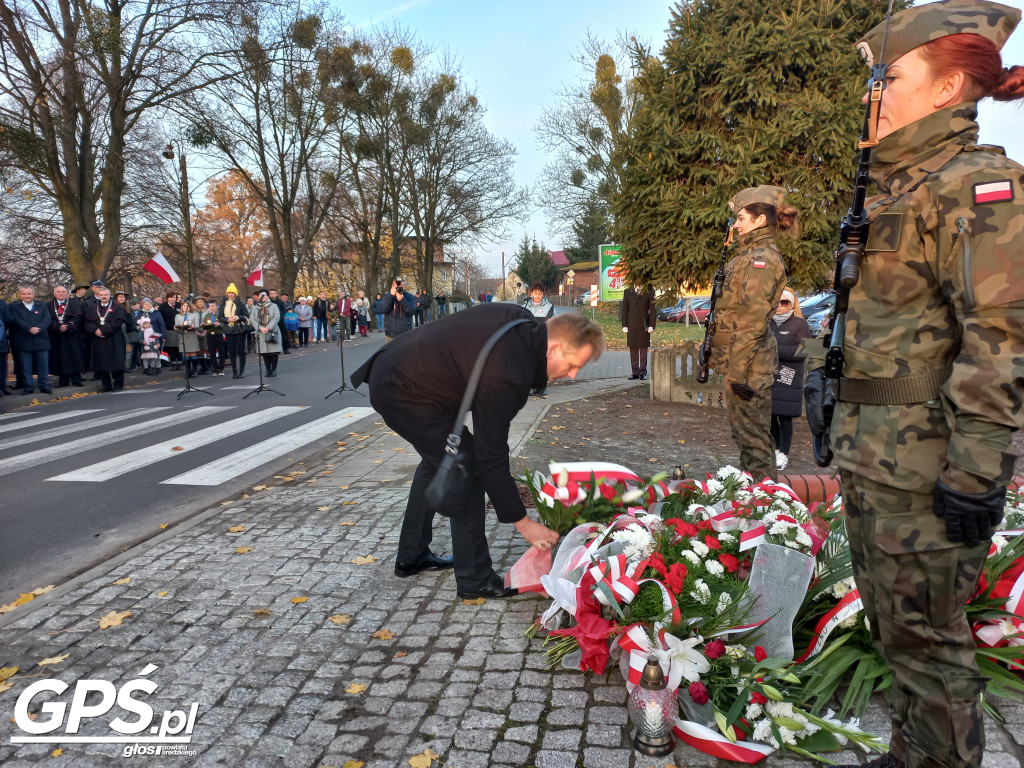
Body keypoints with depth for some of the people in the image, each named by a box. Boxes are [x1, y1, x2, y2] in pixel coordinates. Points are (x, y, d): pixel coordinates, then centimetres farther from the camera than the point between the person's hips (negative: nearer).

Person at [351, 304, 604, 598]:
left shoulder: (522, 321, -4)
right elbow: (491, 458, -24)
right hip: (402, 393, -10)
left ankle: (411, 557, 35)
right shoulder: (505, 377, -29)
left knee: (437, 460, 23)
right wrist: (524, 524, -16)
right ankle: (475, 579, 3)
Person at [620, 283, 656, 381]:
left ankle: (643, 372, 7)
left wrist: (651, 325, -8)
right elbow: (624, 309, 9)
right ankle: (635, 372, 10)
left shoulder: (649, 291, 3)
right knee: (633, 348, 4)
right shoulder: (627, 291, 10)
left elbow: (653, 309, 0)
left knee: (643, 348, 2)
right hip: (631, 325, 2)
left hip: (644, 325, -2)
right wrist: (624, 325, 1)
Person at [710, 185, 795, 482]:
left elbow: (752, 321, -20)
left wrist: (737, 368, -22)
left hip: (748, 363, -10)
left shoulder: (760, 259, -14)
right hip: (744, 361, 10)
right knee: (745, 433, 18)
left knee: (753, 437, -3)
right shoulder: (752, 255, 17)